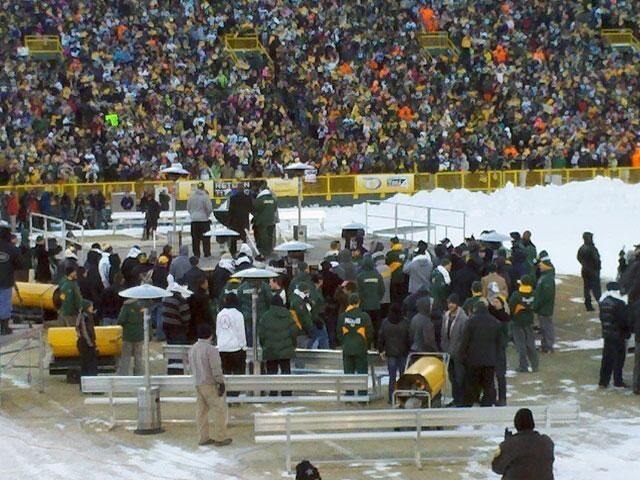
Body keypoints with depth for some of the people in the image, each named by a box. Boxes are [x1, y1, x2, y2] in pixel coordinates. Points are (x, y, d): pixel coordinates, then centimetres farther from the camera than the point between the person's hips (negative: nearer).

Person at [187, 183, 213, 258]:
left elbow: (188, 207, 9)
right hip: (204, 219, -4)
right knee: (205, 238, 3)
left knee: (195, 238, 8)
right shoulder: (205, 196, -12)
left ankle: (196, 253, 9)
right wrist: (208, 214, 10)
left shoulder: (192, 196, 1)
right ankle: (207, 253, 3)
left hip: (194, 220, 4)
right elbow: (209, 208, -11)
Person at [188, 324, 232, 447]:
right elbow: (216, 368, -19)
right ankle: (220, 438, -2)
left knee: (201, 411, 10)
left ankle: (203, 438, 11)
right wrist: (221, 383, -14)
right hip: (210, 384, -8)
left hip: (198, 384, 8)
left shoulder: (192, 349, 8)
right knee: (220, 409, -1)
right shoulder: (211, 350, -17)